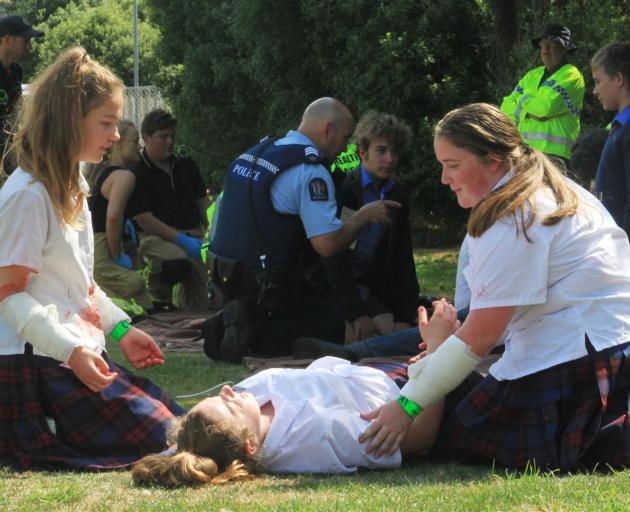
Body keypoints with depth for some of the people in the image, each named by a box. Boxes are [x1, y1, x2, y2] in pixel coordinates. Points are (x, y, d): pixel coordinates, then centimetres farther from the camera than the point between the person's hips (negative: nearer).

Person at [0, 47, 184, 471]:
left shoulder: (73, 186, 14)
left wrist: (122, 329, 15)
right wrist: (71, 351, -27)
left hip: (79, 353, 10)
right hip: (38, 362, -10)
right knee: (158, 441, -13)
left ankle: (40, 431, 9)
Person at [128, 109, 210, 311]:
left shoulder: (186, 166, 17)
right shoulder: (137, 174, -3)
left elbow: (202, 201, 22)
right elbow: (144, 220, -10)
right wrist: (180, 240, -18)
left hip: (193, 233, 4)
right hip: (155, 236, -4)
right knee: (178, 260, -35)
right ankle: (159, 300, -8)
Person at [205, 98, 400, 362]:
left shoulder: (252, 154, 11)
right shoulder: (311, 172, -16)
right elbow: (327, 244, -21)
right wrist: (364, 216, -3)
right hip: (267, 287, -9)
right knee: (339, 330, 1)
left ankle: (230, 325, 2)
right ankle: (255, 334, -14)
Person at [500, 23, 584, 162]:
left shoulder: (570, 76, -1)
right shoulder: (532, 75, 22)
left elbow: (546, 107, -15)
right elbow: (506, 109, 16)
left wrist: (523, 99, 4)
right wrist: (528, 113, -5)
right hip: (524, 150, 7)